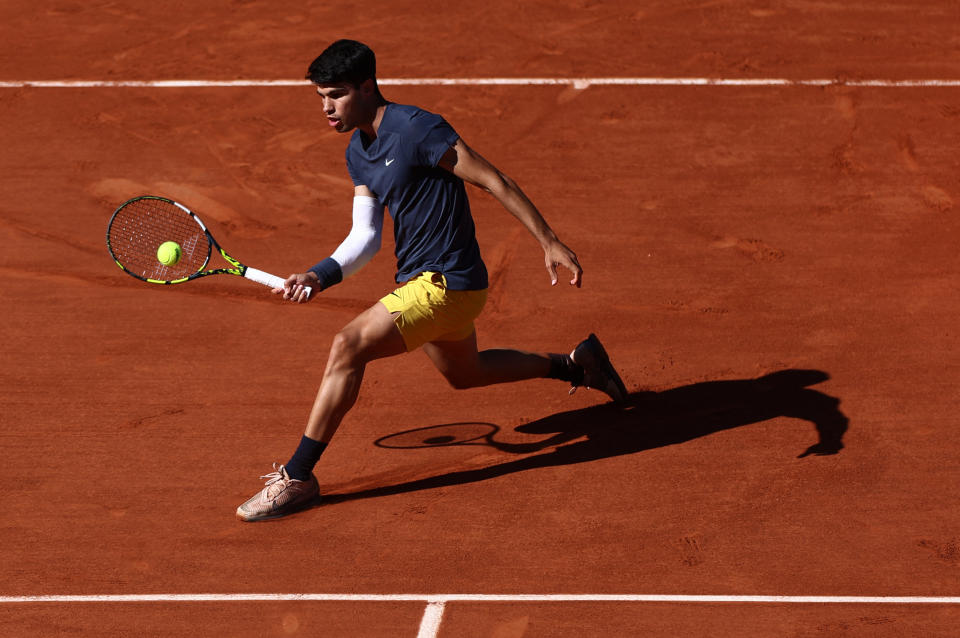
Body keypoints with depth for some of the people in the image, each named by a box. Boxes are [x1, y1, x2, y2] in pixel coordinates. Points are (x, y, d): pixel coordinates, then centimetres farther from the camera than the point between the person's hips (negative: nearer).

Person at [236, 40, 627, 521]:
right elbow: (365, 237, 7)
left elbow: (495, 183, -16)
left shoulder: (416, 129, -20)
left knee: (348, 346, -21)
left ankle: (297, 477, -16)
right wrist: (319, 276, -11)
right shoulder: (357, 153, 8)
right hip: (421, 282, 10)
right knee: (463, 373, 31)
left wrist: (550, 243, -15)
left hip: (447, 283, -10)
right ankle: (577, 364, 47)